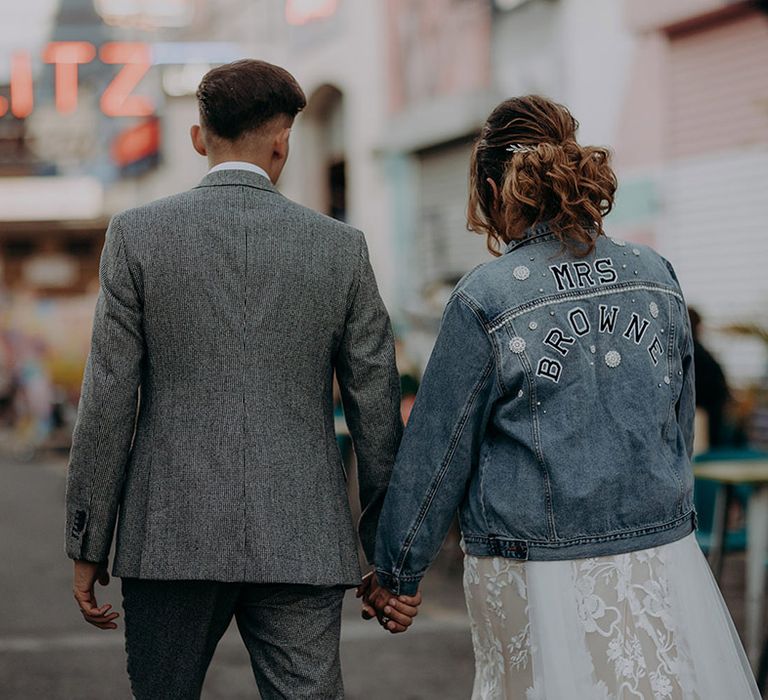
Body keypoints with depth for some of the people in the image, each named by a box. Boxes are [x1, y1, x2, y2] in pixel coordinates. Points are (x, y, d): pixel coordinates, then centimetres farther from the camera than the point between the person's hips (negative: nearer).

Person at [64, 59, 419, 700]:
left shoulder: (137, 235, -1)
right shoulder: (340, 247, 2)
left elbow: (109, 400, -4)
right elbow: (377, 411, 4)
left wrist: (88, 547, 3)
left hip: (169, 537, 0)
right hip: (301, 544, 0)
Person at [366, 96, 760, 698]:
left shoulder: (486, 299, -11)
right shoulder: (657, 278, 2)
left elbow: (437, 450, -5)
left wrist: (397, 573, 6)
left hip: (541, 578, -4)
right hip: (662, 564, 4)